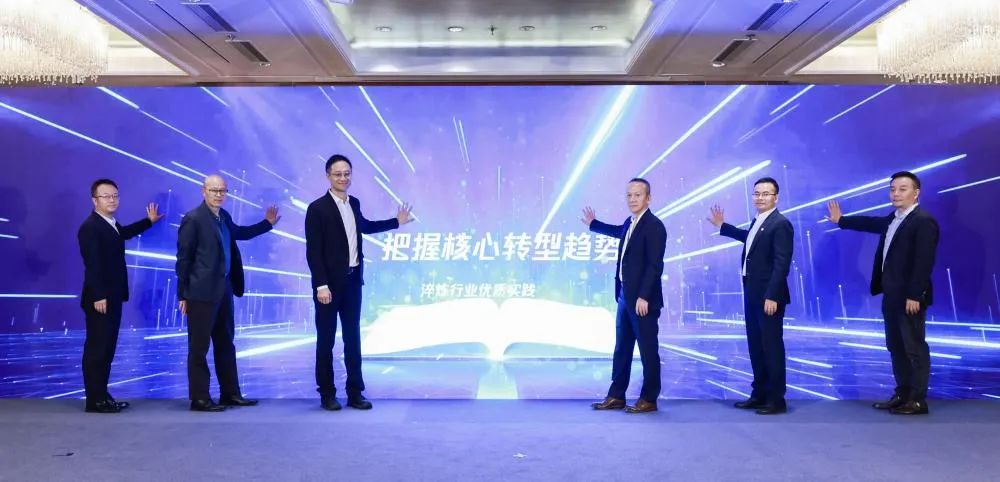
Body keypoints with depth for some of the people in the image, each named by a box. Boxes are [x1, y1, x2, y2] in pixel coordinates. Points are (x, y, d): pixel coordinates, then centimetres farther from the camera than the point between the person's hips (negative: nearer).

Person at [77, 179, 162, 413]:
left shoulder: (111, 225, 14)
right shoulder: (90, 227, -14)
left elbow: (124, 233, 38)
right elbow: (92, 264, -21)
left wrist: (149, 220, 47)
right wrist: (98, 296, -25)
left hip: (112, 297, 10)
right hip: (100, 299, -10)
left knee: (107, 349, 12)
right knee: (96, 349, -5)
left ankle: (102, 396, 19)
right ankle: (94, 400, 0)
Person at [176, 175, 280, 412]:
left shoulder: (224, 217, 10)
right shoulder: (193, 219, -12)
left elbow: (239, 233, 32)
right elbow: (183, 258, -11)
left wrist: (267, 223, 24)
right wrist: (183, 295, -11)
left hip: (223, 291, 8)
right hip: (202, 293, -8)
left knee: (226, 344, 14)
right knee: (199, 347, 1)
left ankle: (230, 394, 23)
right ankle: (199, 399, 9)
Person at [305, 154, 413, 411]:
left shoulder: (354, 203, 9)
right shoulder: (317, 208, -11)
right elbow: (313, 251, -14)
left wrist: (396, 222, 33)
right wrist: (322, 285, -20)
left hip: (353, 281, 6)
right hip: (330, 283, -6)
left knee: (353, 337, 9)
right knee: (326, 338, 4)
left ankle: (355, 393, 16)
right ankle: (327, 394, 14)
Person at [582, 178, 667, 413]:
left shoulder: (654, 225, -14)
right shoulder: (630, 223, 12)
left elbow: (655, 265, -20)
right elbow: (620, 232, 37)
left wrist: (643, 297, -24)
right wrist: (593, 224, 48)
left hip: (643, 299, -9)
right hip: (625, 297, 9)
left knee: (648, 350, 2)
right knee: (622, 348, 14)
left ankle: (649, 399, 12)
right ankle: (616, 396, 23)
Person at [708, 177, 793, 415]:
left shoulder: (780, 224, -14)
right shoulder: (757, 222, 13)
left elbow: (782, 264, -20)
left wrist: (772, 296, -25)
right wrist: (722, 226, 40)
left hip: (769, 296, -9)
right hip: (752, 295, 9)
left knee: (771, 347, -1)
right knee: (756, 347, 14)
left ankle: (776, 399, 7)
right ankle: (759, 394, 24)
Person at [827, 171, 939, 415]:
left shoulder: (924, 221, -14)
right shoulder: (892, 219, 13)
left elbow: (924, 262, -20)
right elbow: (871, 222, 33)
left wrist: (914, 296, -23)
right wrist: (841, 220, 42)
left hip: (910, 298, -9)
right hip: (891, 296, 9)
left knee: (915, 348, -1)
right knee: (896, 347, 14)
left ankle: (918, 400, 6)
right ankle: (902, 394, 23)